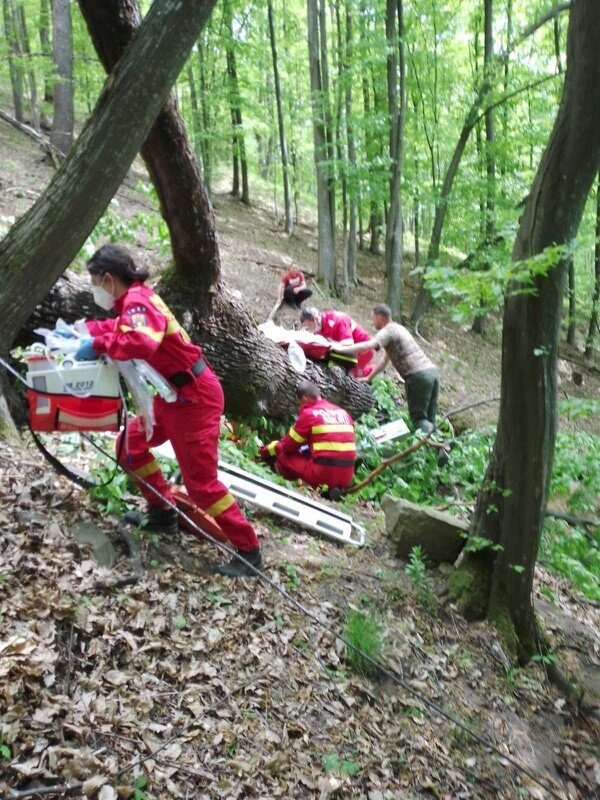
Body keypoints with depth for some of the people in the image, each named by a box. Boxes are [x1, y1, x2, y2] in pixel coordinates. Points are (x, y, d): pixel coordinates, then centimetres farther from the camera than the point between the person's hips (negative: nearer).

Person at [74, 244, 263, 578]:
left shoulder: (137, 300, -19)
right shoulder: (136, 299, 10)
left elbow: (141, 342, -40)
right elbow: (124, 327, 29)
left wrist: (97, 345, -27)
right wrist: (84, 329, 19)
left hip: (194, 397, -10)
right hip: (174, 394, 10)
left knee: (200, 481, -7)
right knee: (130, 445, 19)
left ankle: (249, 550, 4)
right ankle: (164, 513, 30)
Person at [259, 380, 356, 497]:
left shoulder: (309, 413, -4)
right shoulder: (343, 412, 13)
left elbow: (288, 445, 5)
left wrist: (266, 450, 25)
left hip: (324, 475, -7)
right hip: (347, 478, 7)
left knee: (282, 454, 8)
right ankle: (331, 488, 9)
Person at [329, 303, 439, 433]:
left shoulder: (388, 330, -3)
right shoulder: (399, 328, 26)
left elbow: (368, 345, -21)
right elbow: (385, 359, 29)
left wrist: (341, 348, -15)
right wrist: (369, 378, 30)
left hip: (418, 375, -8)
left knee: (418, 419, -2)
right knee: (429, 419, 10)